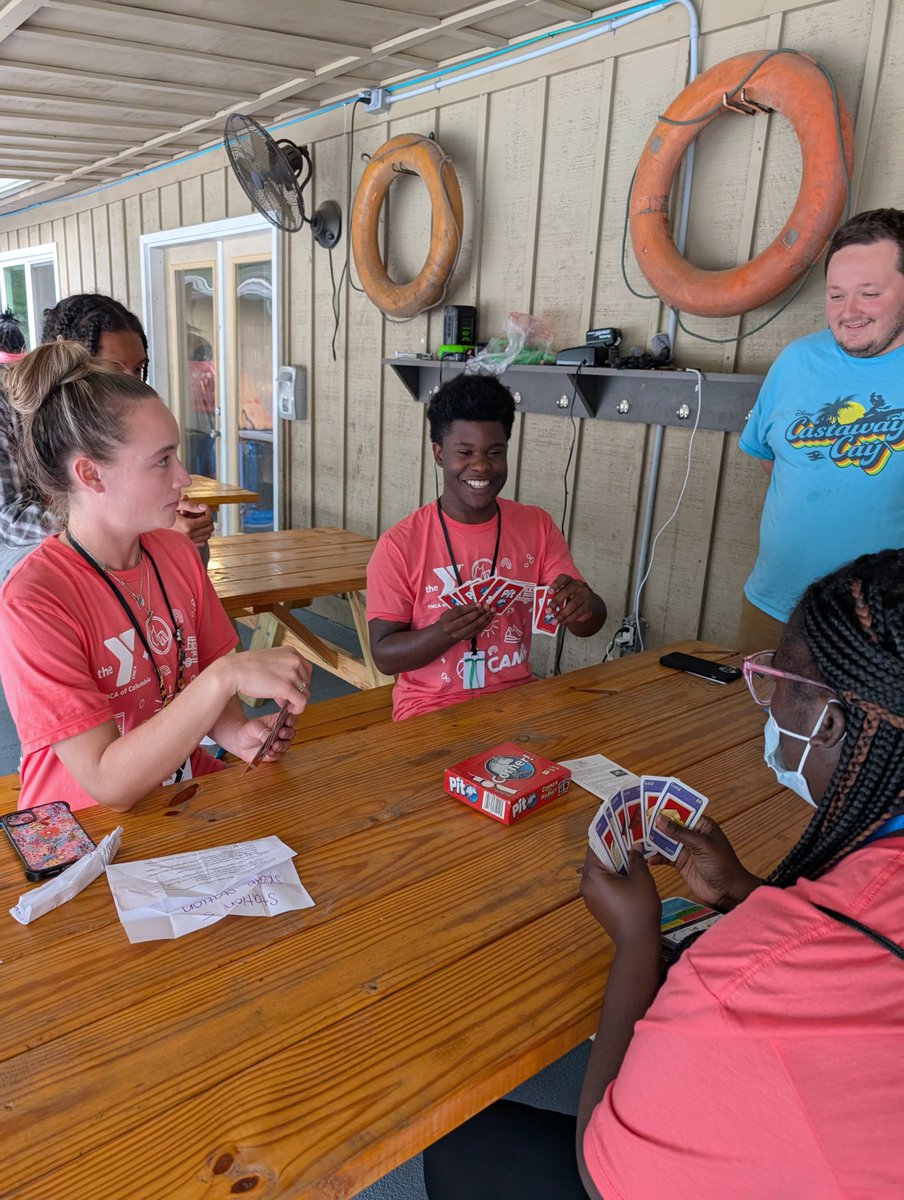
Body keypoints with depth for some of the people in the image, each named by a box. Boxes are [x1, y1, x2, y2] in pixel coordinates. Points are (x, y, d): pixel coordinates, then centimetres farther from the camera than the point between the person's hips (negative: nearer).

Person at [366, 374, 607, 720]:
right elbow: (383, 655, -7)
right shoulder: (398, 545, -10)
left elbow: (589, 623, 1)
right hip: (430, 709, -3)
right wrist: (445, 633, -26)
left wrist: (582, 607, -23)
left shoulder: (537, 526, 2)